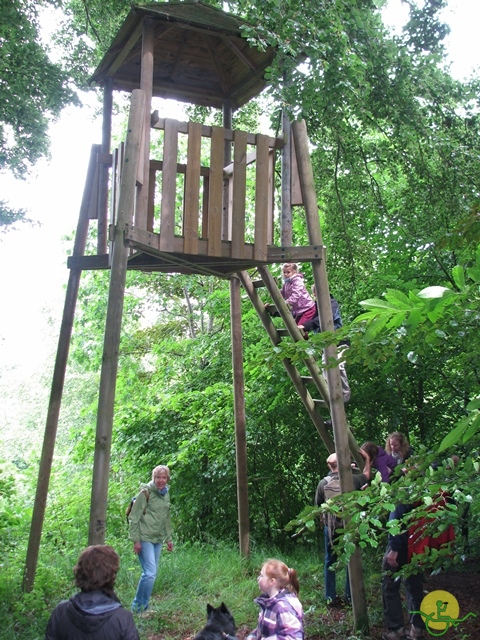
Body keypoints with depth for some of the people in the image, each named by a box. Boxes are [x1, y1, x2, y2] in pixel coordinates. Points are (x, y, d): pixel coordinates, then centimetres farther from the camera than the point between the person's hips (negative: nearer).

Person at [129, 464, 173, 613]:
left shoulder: (166, 495, 12)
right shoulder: (146, 493, -10)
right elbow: (134, 517, -10)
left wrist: (169, 538, 18)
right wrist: (135, 540, -13)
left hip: (158, 539, 7)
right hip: (145, 538, -7)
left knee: (150, 573, 9)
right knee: (150, 573, -12)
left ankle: (142, 606, 20)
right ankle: (139, 606, 2)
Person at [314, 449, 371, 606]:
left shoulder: (323, 483, -10)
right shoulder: (352, 479, -10)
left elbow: (318, 505, 1)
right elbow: (367, 475, 12)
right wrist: (367, 458, 23)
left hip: (330, 528, 0)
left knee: (330, 562, 12)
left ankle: (330, 597, 15)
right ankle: (350, 595, 21)